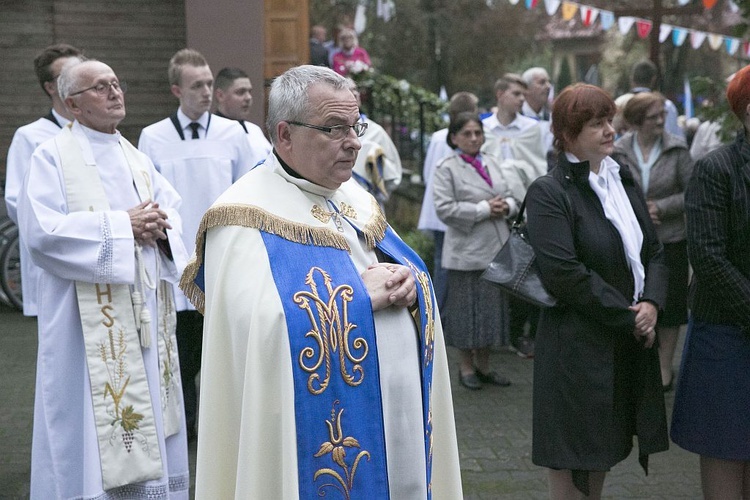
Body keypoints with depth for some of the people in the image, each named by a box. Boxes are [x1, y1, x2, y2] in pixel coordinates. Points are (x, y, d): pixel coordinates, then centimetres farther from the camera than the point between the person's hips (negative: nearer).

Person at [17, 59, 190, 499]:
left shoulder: (137, 159, 16)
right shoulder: (53, 157, -4)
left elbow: (173, 211, 14)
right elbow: (41, 229, -16)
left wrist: (160, 227, -10)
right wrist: (122, 226, -16)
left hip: (146, 314, 6)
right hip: (89, 322, -6)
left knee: (148, 414, 10)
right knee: (94, 424, -3)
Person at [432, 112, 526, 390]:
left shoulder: (495, 164, 12)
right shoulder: (447, 169, -6)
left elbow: (516, 197, 16)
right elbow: (445, 209, -15)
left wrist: (506, 206, -7)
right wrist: (484, 209, -16)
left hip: (497, 248, 6)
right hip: (467, 250, -6)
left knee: (493, 307, 11)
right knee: (467, 308, 2)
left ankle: (483, 365, 25)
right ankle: (467, 366, 17)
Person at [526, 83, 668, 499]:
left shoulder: (623, 181, 12)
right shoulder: (549, 193, -12)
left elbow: (653, 253, 13)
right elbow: (564, 274, -20)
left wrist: (651, 303, -6)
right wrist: (628, 316, -15)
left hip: (630, 346, 7)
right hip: (577, 348, -7)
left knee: (600, 460, 17)